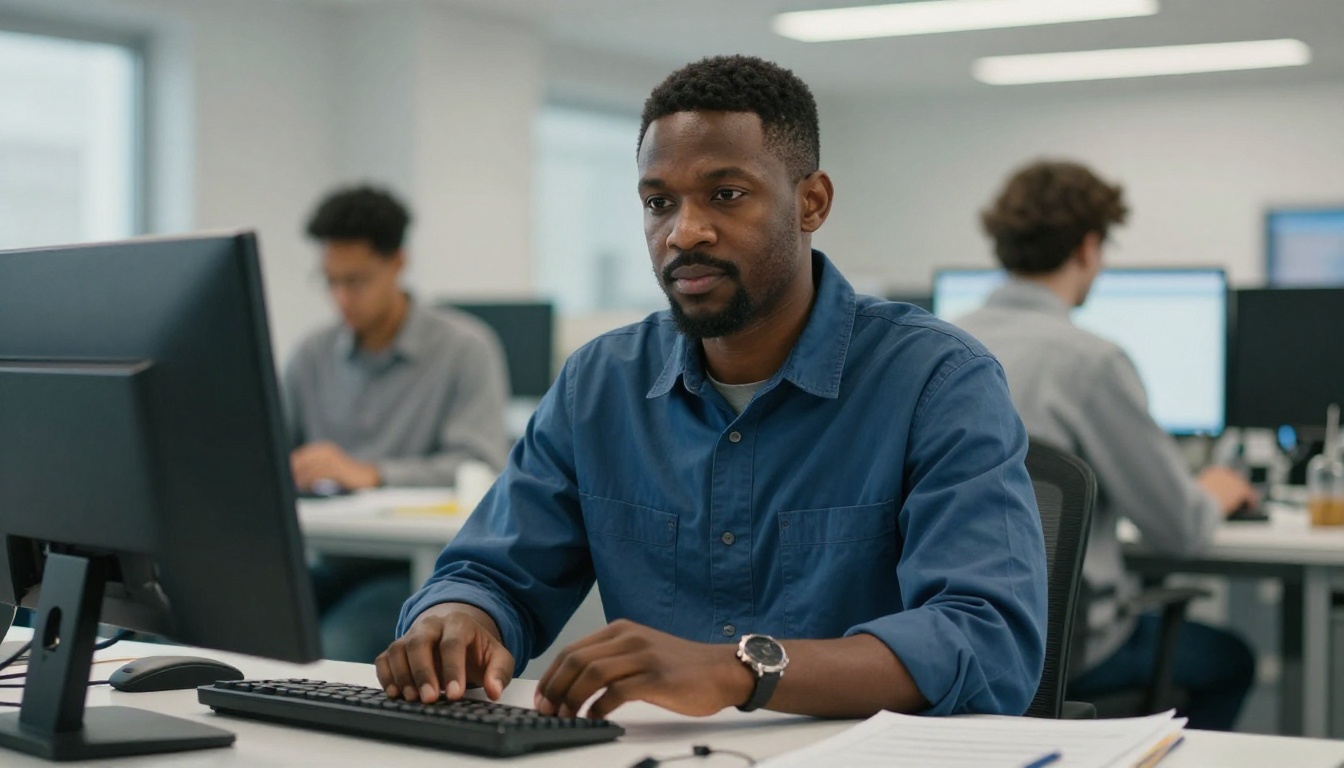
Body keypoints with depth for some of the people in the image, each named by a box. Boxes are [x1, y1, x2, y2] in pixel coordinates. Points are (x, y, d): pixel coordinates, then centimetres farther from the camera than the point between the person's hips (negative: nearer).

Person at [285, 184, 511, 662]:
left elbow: (481, 468, -14)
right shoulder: (313, 355, 14)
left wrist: (370, 474, -25)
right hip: (334, 564, 5)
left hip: (419, 568, -5)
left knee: (330, 652, -32)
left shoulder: (465, 348, -3)